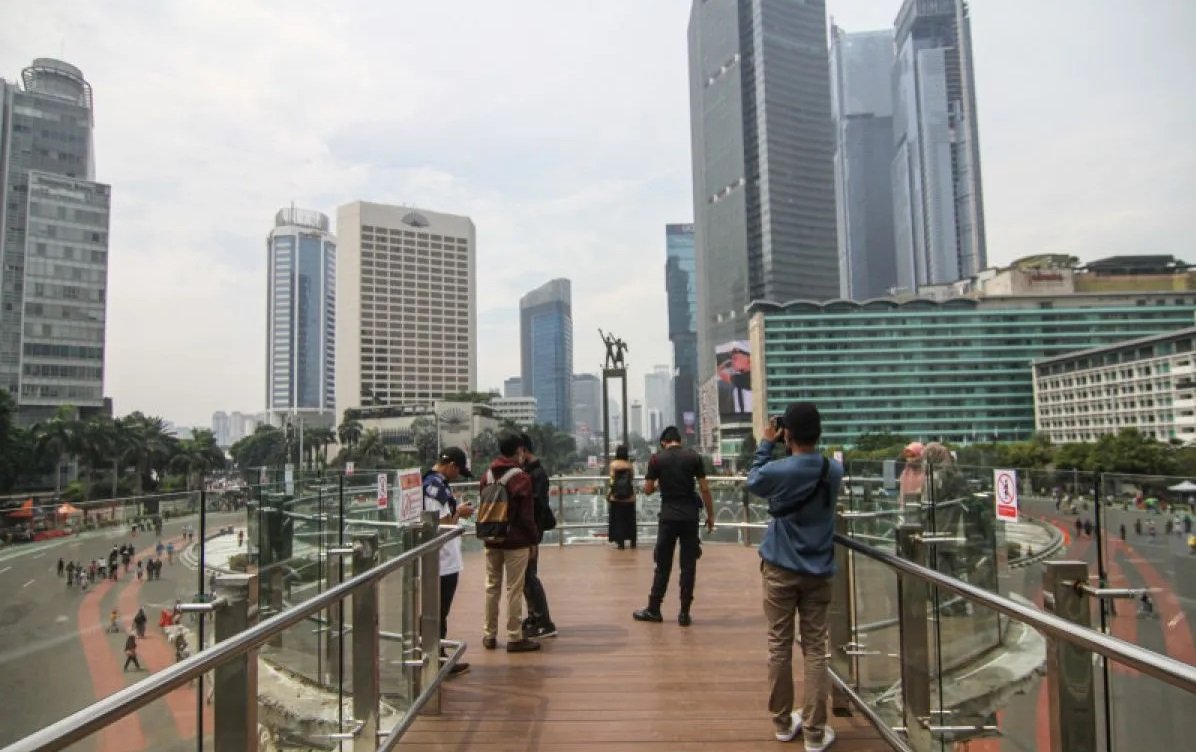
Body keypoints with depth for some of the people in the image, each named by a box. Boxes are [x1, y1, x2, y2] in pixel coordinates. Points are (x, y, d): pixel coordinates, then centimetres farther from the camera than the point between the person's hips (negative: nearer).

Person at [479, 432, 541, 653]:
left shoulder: (487, 476, 8)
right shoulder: (521, 477, -11)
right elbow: (527, 515, -12)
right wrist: (533, 540, -3)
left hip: (491, 540, 6)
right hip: (516, 541, -6)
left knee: (492, 587, 12)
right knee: (514, 589, -1)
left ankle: (489, 635, 19)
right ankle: (515, 638, 4)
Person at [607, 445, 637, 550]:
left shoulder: (613, 464, -7)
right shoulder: (630, 465, -2)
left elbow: (612, 480, -9)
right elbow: (632, 479, 0)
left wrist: (608, 493, -2)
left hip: (616, 497, -2)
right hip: (629, 497, 2)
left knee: (618, 520, 5)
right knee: (630, 519, 14)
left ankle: (620, 543, 3)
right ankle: (633, 542, 19)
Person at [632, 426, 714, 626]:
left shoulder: (657, 459, 0)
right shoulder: (694, 457, 1)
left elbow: (647, 490, 3)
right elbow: (705, 489, -1)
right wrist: (710, 515, 7)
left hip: (668, 517, 0)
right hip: (690, 517, 0)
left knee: (663, 565, 9)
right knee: (688, 565, 6)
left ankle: (654, 609, 17)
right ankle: (684, 613, 9)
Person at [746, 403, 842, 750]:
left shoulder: (777, 471, -15)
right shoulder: (834, 471, -6)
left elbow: (753, 482, 6)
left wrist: (765, 444, 10)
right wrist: (805, 446, 6)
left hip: (780, 569, -2)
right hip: (818, 572, 2)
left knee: (779, 647, 10)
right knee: (815, 650, 7)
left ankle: (783, 722, 22)